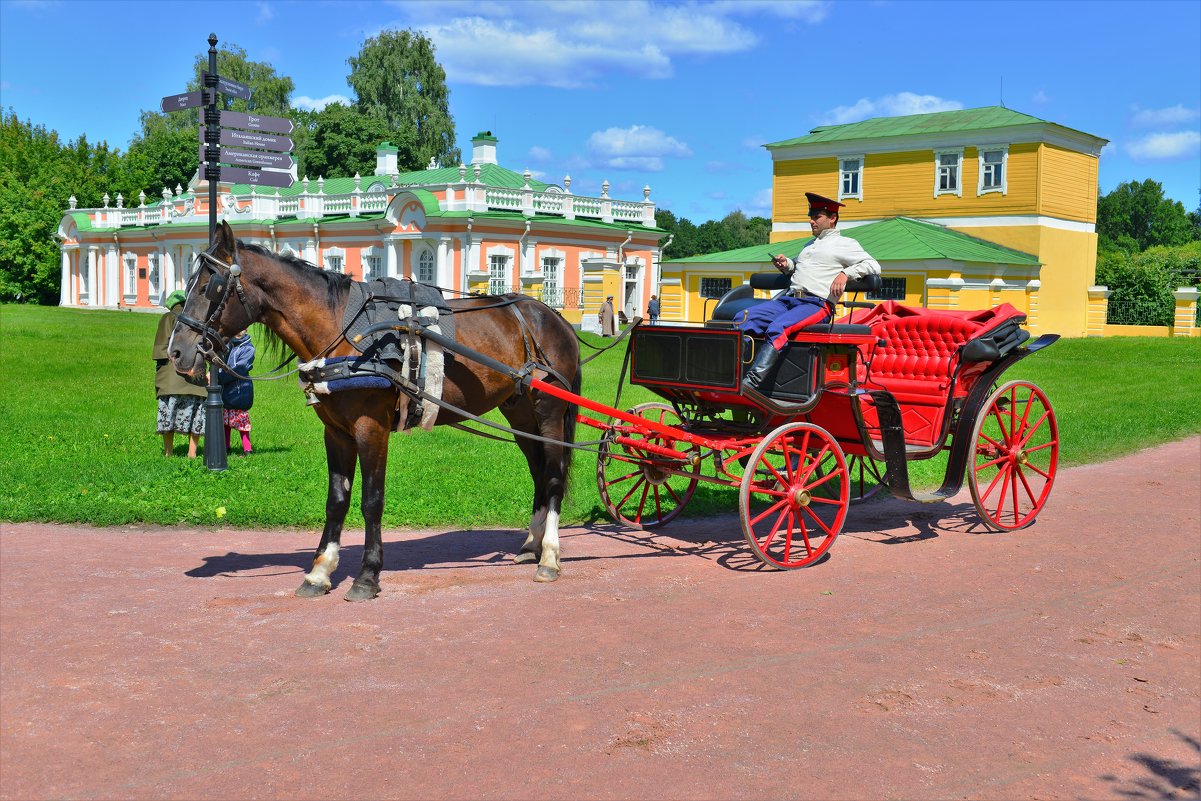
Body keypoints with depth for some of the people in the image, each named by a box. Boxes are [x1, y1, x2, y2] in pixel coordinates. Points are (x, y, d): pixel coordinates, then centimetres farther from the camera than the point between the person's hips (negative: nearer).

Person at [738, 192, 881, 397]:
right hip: (788, 298, 8)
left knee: (777, 328, -35)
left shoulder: (845, 244, 9)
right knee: (745, 317, -17)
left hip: (816, 302, -7)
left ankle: (752, 382, -47)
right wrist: (786, 265, 17)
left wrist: (845, 273, -14)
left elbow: (873, 266, 1)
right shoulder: (810, 245, 33)